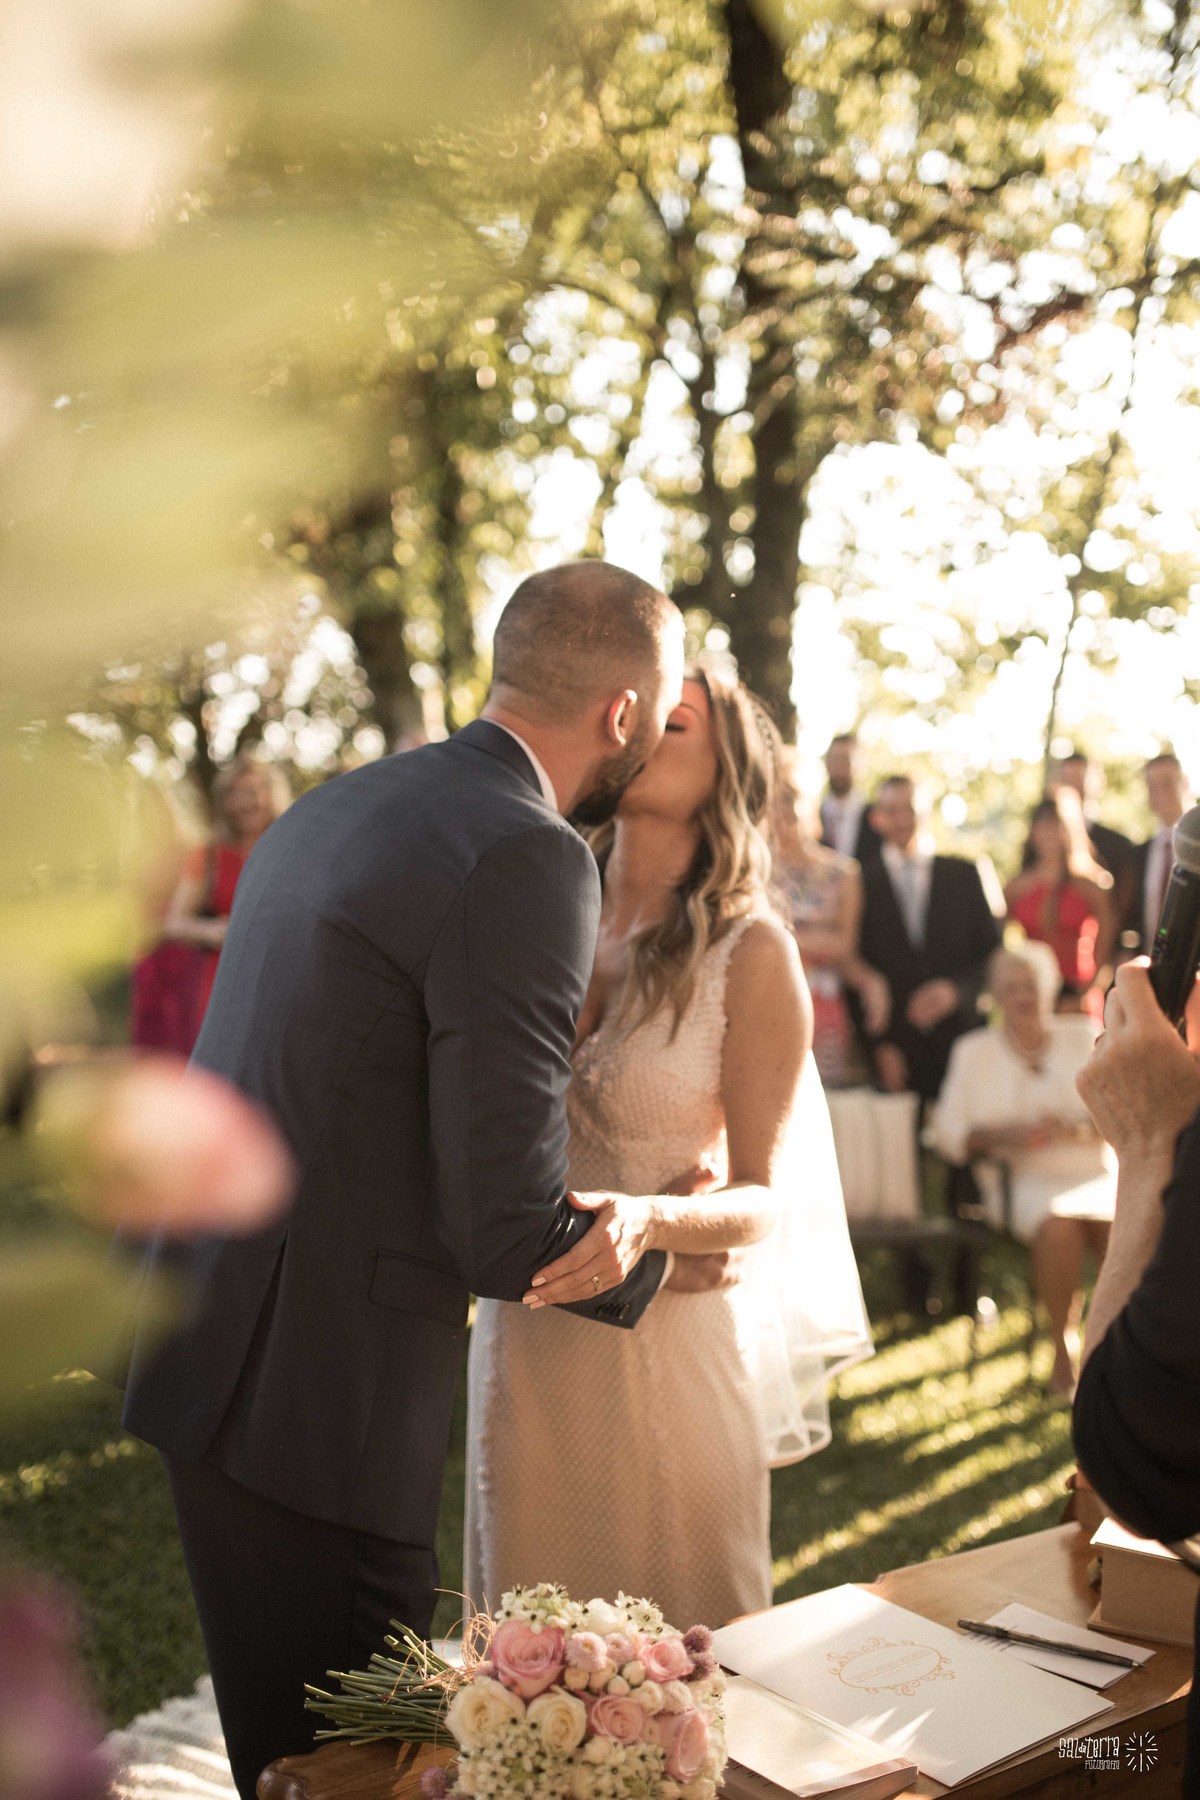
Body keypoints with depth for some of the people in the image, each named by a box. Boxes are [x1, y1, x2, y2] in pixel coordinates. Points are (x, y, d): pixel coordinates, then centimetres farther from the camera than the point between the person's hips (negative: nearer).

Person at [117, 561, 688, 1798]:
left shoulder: (336, 807, 10)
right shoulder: (526, 861, -18)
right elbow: (511, 1229, -19)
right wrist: (650, 1253, 2)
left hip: (206, 1357, 9)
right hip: (317, 1394, -9)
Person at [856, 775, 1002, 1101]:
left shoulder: (963, 875, 10)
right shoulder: (863, 883, 5)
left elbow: (991, 951, 10)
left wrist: (955, 989, -8)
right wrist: (879, 1045, -4)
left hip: (958, 1041, 1)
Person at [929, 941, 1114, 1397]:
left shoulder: (1085, 1037, 12)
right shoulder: (974, 1051, 11)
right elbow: (946, 1131, 7)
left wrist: (1075, 1129, -13)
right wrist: (998, 1134, -11)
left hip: (1094, 1175, 1)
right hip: (1021, 1182, -1)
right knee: (1058, 1226, -35)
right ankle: (1062, 1352, -17)